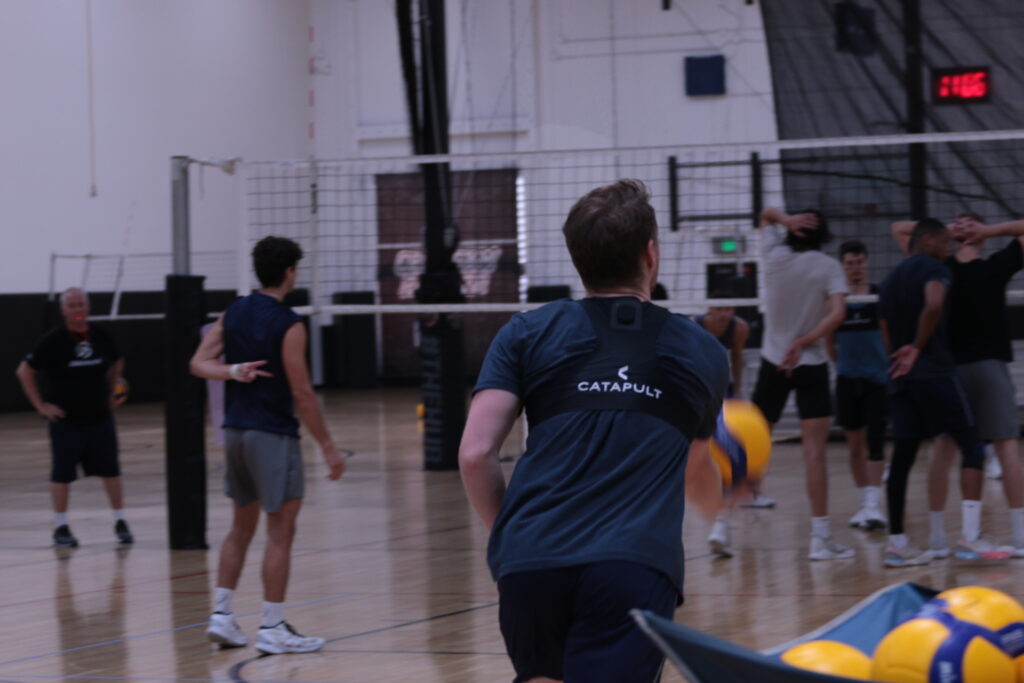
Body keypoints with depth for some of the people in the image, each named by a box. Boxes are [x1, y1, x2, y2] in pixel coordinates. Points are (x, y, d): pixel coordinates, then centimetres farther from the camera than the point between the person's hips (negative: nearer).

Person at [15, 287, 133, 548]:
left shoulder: (101, 336, 1)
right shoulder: (53, 341, -10)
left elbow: (117, 362, 21)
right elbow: (25, 372, -5)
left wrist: (111, 393, 13)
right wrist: (40, 406, -7)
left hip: (100, 417, 3)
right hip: (65, 420, -3)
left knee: (111, 470, 3)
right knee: (62, 474, 2)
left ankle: (120, 523, 14)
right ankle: (61, 528, 12)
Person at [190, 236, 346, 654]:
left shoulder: (234, 313, 7)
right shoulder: (288, 326, -13)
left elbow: (199, 363, 2)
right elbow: (301, 392, -13)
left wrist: (232, 371, -13)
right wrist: (328, 447, -8)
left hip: (235, 430, 7)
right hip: (272, 433, -7)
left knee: (242, 526, 17)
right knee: (281, 531, -2)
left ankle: (221, 616, 14)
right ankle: (272, 629, -2)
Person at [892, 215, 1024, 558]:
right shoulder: (996, 267, -4)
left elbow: (899, 229, 10)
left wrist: (945, 230, 0)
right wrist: (991, 231, -4)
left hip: (949, 368, 2)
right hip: (990, 366, -2)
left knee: (943, 452, 6)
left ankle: (937, 536, 5)